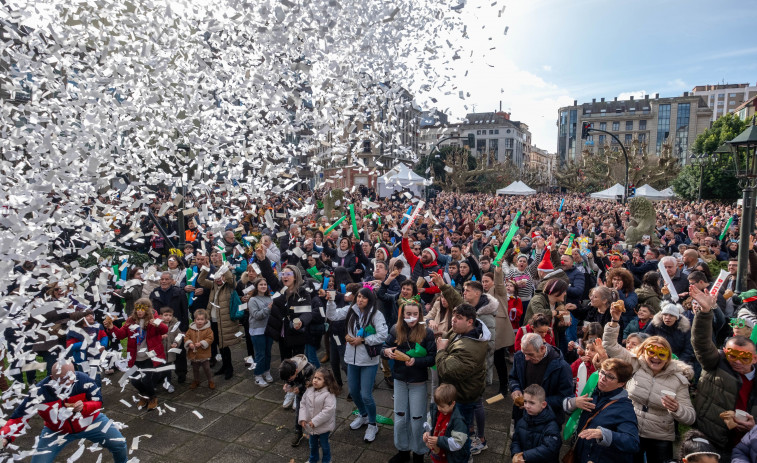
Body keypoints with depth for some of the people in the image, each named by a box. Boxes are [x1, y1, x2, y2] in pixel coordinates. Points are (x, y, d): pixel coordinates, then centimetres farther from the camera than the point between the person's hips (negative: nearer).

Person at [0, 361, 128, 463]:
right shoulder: (39, 392, -28)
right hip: (56, 431, 0)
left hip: (89, 421, 0)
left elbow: (98, 402, -18)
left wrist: (83, 407, -38)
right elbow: (19, 417, -23)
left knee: (119, 444, 0)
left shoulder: (84, 380, -28)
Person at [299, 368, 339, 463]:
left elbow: (328, 410, -30)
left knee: (324, 444, 17)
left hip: (324, 426, -6)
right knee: (312, 444, 26)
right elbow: (303, 404, 1)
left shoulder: (329, 395, -27)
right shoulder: (309, 390, -7)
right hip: (311, 426, 6)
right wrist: (302, 418, -9)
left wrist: (315, 421, -27)